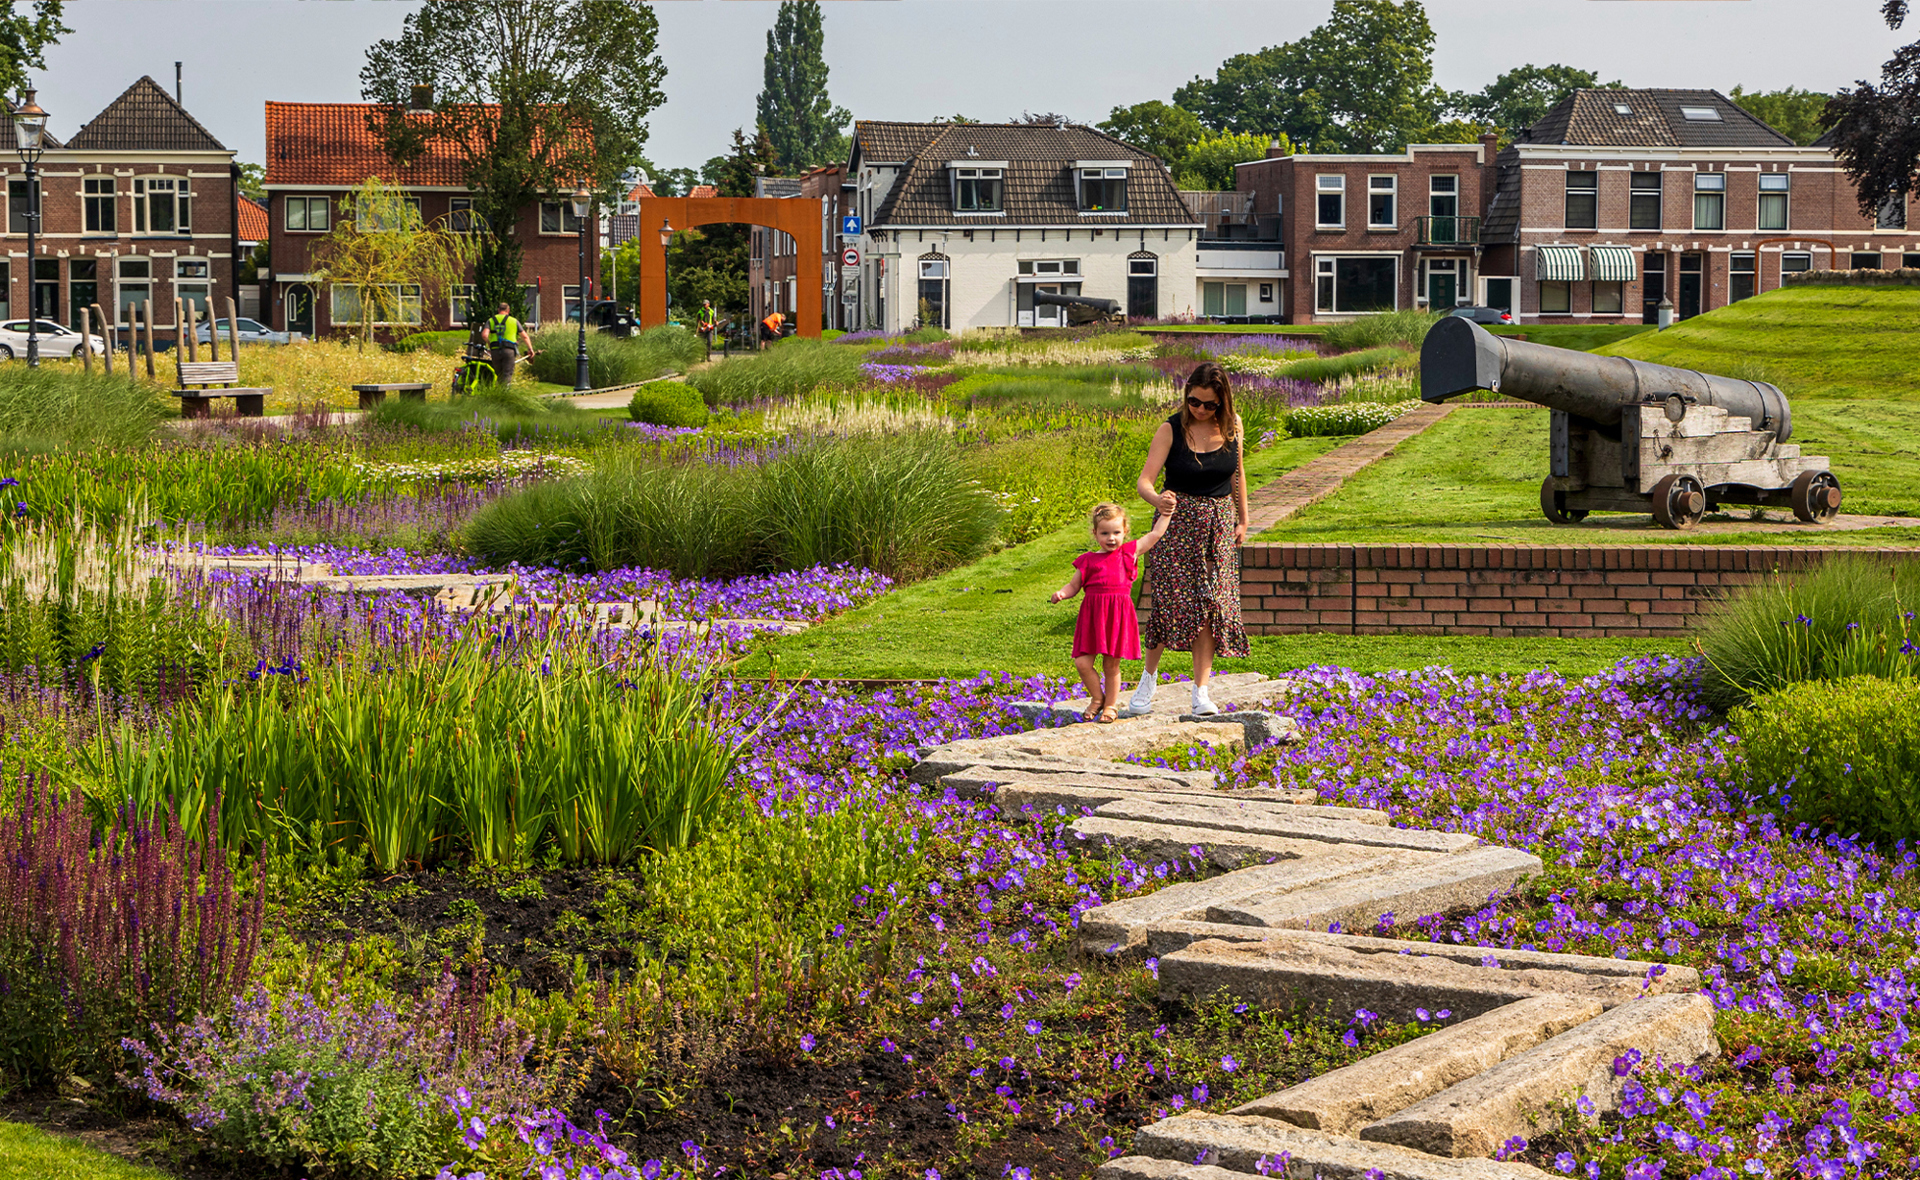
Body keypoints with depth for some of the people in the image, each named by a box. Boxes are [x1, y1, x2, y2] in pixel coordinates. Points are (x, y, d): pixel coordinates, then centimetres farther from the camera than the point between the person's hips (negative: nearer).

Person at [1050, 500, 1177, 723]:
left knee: (1111, 664, 4)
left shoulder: (1129, 552, 10)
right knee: (1082, 663, -6)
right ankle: (1097, 698, 19)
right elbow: (1074, 585, 14)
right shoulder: (1088, 560, 9)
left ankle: (1110, 705, 21)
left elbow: (1155, 535, 19)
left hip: (1118, 614, -1)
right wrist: (1061, 593, -5)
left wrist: (1166, 514, 21)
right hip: (1092, 613, 1)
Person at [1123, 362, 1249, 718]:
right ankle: (1148, 679, 4)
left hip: (1220, 523, 3)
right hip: (1178, 520, -3)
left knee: (1211, 604, -2)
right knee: (1172, 599, -14)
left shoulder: (1231, 425, 0)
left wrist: (1242, 520, 18)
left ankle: (1201, 692, 0)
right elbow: (1144, 480, -15)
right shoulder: (1171, 430, -10)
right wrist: (1156, 498, -37)